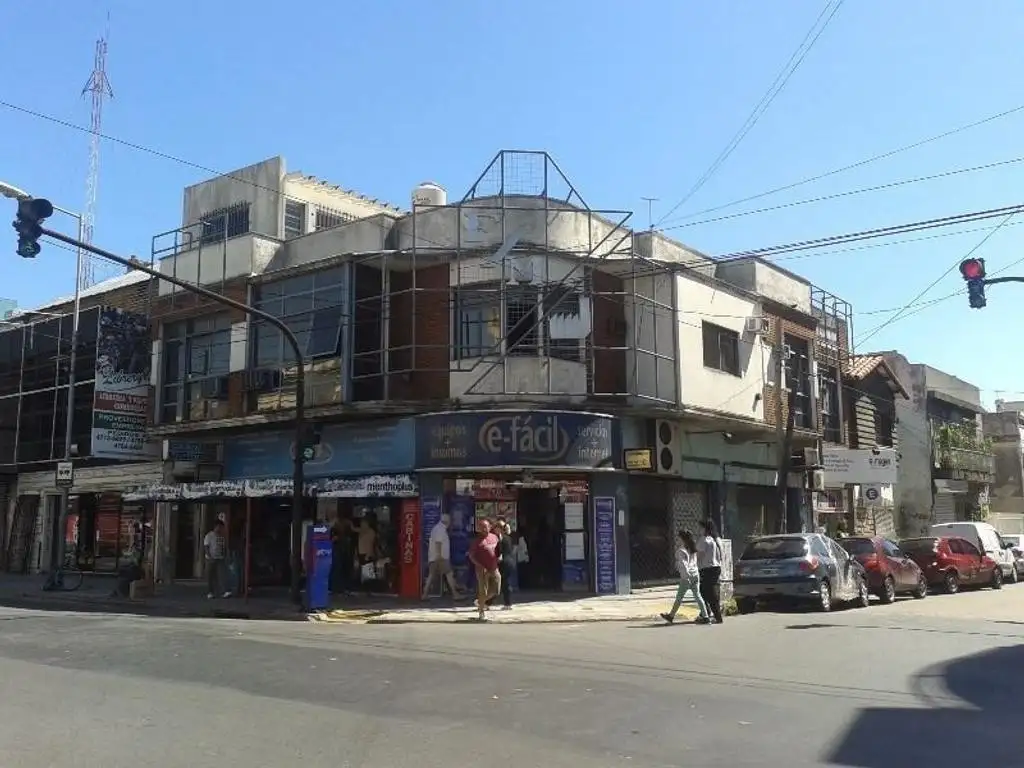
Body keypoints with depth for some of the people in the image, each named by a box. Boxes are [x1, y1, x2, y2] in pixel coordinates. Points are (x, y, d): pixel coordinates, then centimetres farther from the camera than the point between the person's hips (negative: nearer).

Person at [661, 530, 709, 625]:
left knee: (679, 597, 3)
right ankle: (705, 616, 2)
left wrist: (687, 576, -21)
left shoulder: (681, 551, -12)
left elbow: (683, 564, -20)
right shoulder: (692, 549, 12)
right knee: (697, 596, 7)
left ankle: (671, 616, 14)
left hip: (686, 577, -7)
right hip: (696, 575, 7)